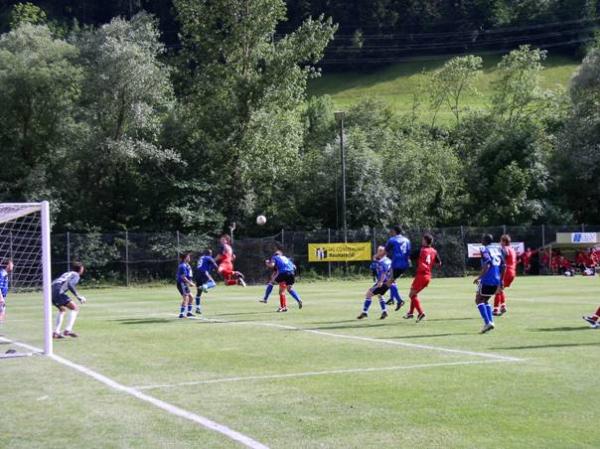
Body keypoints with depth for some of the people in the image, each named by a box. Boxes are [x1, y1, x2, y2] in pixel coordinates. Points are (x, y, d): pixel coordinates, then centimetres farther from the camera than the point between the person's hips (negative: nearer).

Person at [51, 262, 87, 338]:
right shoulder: (76, 275, 7)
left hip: (51, 291, 8)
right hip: (58, 291, -8)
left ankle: (56, 332, 22)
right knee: (75, 308, -3)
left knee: (62, 310, 28)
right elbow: (70, 284, -13)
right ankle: (68, 330, -16)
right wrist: (78, 296, -13)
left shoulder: (66, 274, 31)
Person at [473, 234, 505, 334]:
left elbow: (486, 266, -19)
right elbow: (503, 267, 14)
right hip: (496, 281, 7)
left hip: (487, 280, -7)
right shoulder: (498, 250, 14)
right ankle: (491, 321, 8)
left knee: (479, 300, 5)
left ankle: (487, 322, -10)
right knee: (485, 300, 21)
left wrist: (479, 277, -14)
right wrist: (501, 282, 19)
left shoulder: (484, 250, -7)